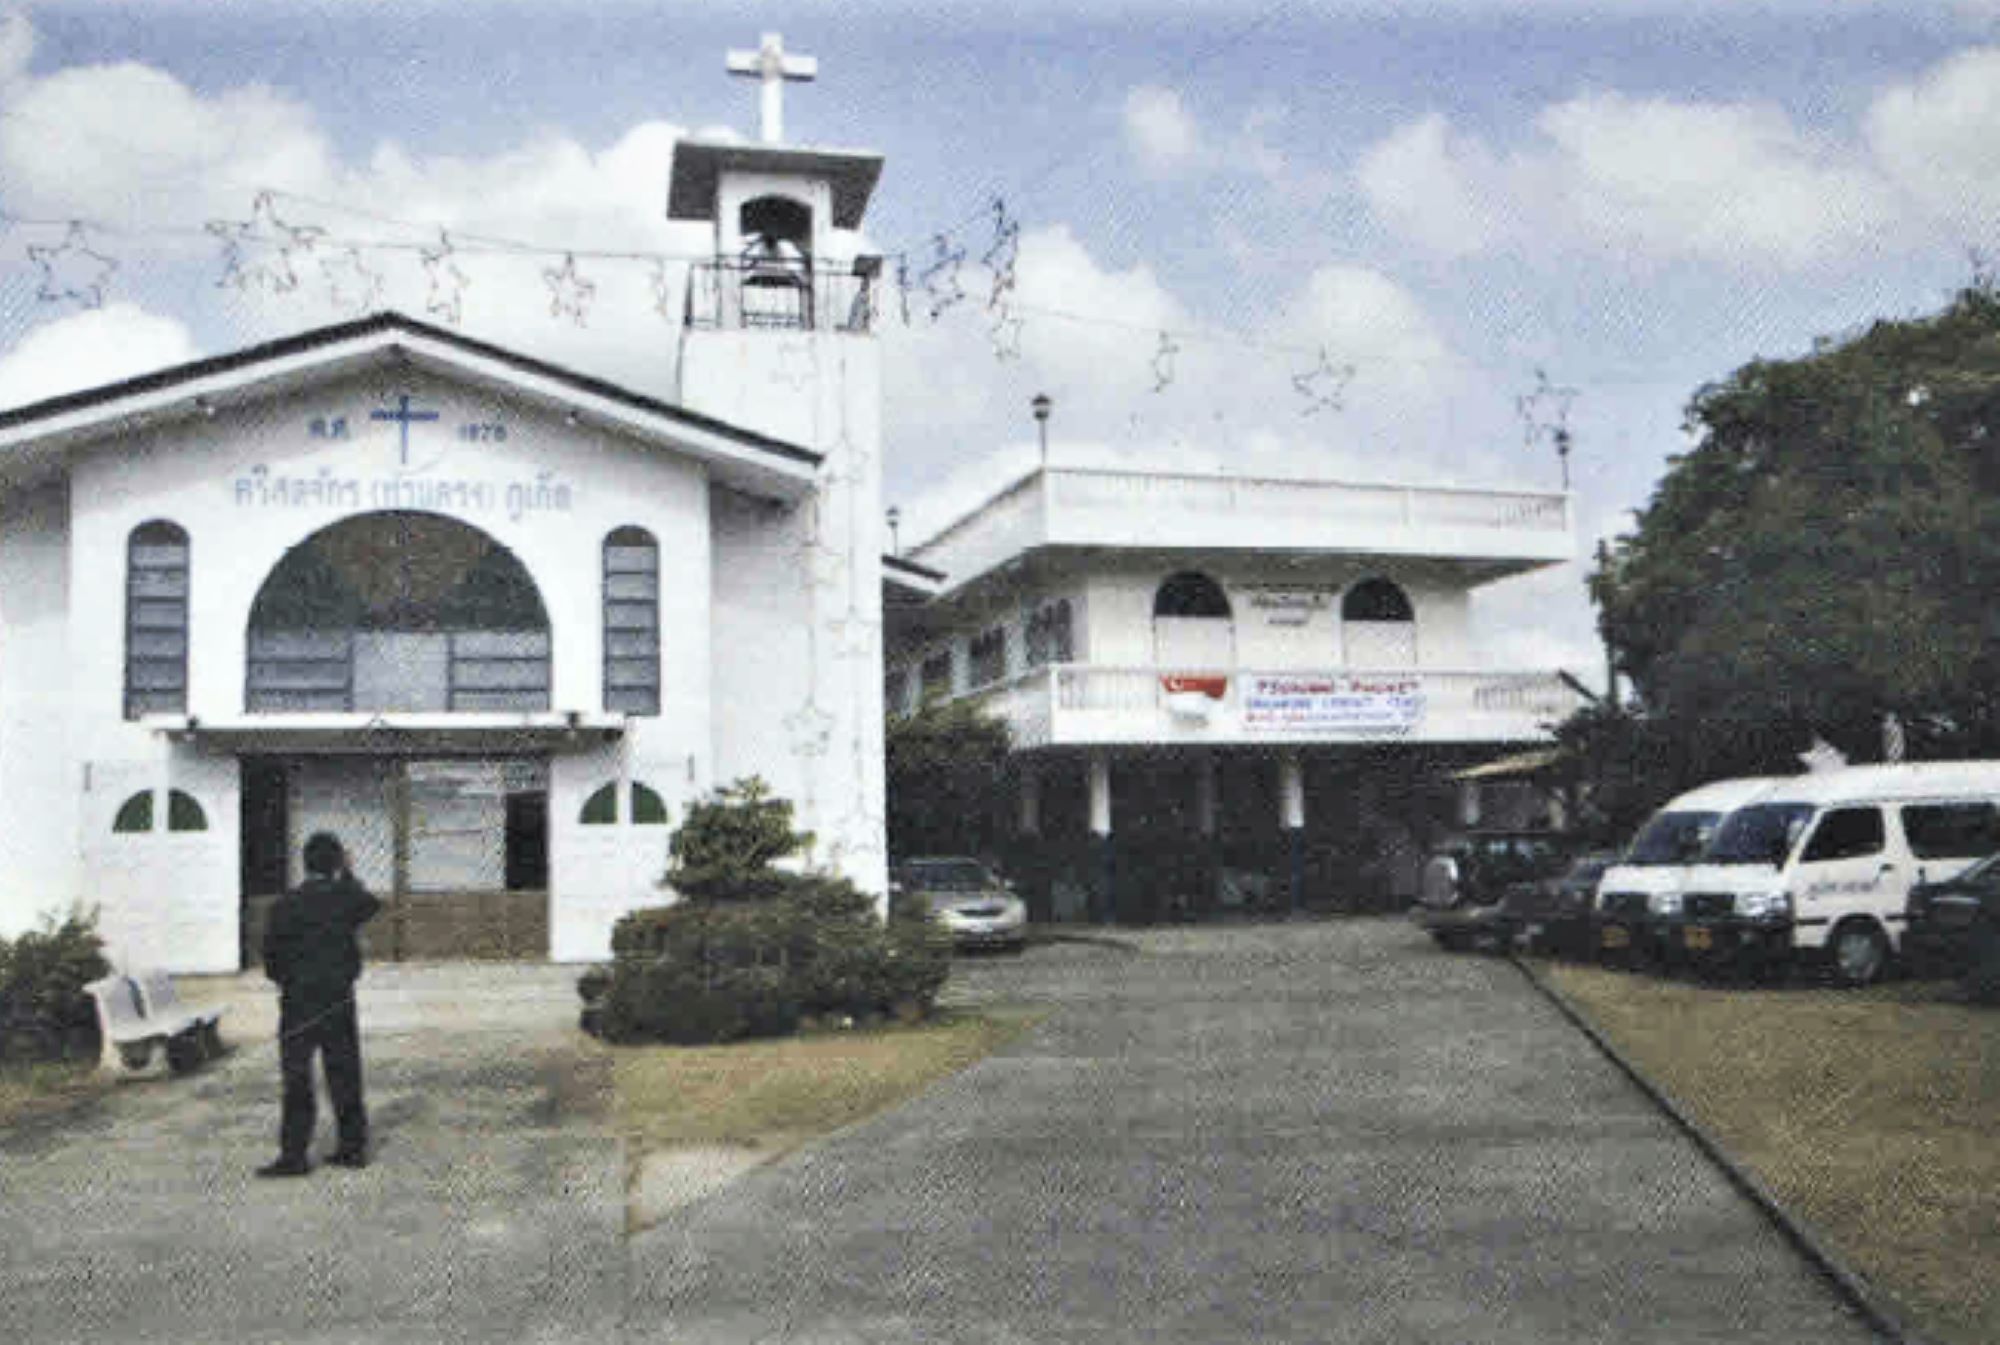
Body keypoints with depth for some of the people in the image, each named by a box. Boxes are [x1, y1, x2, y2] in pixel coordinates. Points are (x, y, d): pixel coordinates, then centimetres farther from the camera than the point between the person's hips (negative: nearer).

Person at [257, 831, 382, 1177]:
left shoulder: (286, 905, -9)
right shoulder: (347, 898, -2)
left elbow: (271, 956, -6)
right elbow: (372, 904, 21)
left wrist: (285, 979, 13)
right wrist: (345, 875, 29)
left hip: (298, 1002, -3)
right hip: (339, 1000, 3)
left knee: (297, 1080, 1)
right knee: (344, 1075, 11)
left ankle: (293, 1155, -1)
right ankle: (353, 1146, 16)